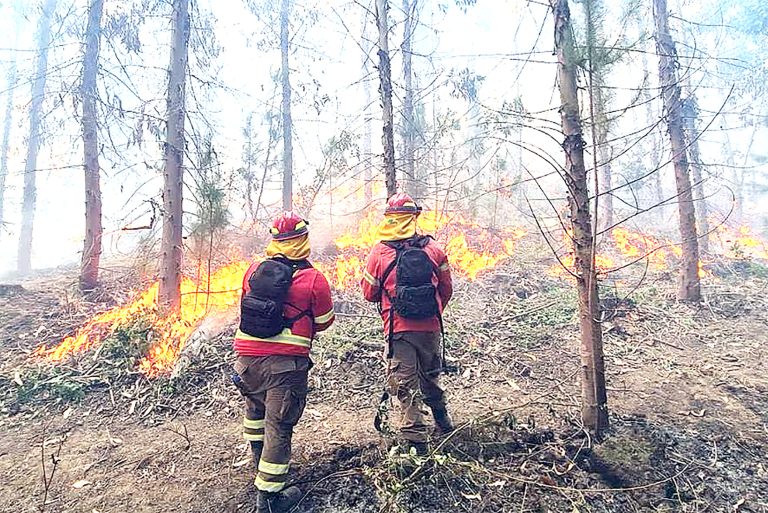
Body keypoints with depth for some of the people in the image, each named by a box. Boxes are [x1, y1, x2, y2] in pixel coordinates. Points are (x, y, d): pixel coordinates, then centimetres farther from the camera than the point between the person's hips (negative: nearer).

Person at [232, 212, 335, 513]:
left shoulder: (253, 270, 2)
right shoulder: (314, 279, -10)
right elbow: (324, 321, 1)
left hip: (247, 356, 5)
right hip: (286, 363, -5)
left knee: (255, 408, 30)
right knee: (279, 426, 5)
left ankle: (259, 461, 46)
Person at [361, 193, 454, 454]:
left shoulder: (379, 252, -7)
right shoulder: (433, 249, -2)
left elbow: (369, 293, 2)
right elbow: (446, 289, 8)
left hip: (398, 328, -3)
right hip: (431, 327, 3)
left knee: (406, 386, 7)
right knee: (430, 376, 26)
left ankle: (415, 440, 9)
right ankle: (442, 421, 44)